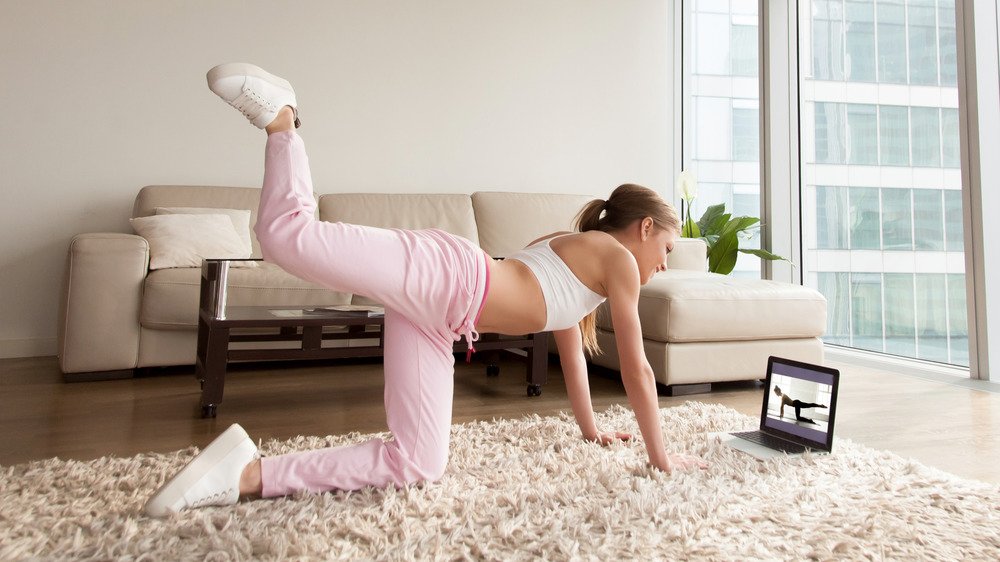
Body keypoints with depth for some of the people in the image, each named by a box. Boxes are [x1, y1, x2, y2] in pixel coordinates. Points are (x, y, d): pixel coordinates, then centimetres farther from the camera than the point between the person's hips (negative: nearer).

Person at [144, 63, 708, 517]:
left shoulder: (574, 250, 32)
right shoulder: (618, 258, 7)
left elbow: (572, 350, 39)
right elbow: (638, 368, 6)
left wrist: (592, 429, 47)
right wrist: (660, 455, 16)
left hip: (436, 319, 9)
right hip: (444, 274, -9)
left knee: (419, 463, -1)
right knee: (289, 235, -28)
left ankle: (249, 473, -4)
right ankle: (281, 118, -1)